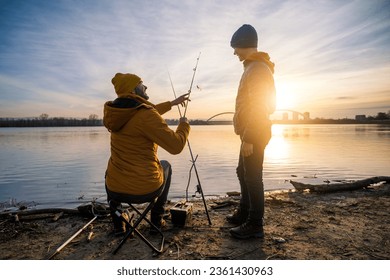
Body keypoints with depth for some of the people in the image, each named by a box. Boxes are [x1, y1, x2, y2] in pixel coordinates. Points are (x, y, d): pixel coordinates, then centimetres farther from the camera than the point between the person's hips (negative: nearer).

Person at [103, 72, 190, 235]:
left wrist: (172, 103, 30)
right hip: (146, 188, -4)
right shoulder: (146, 115, -20)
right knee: (165, 165, 28)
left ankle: (118, 225, 35)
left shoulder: (115, 113, 3)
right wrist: (184, 125, 1)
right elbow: (176, 146, -18)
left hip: (115, 188, 5)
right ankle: (157, 220, 33)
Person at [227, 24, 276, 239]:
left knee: (252, 176, -6)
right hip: (251, 133, 11)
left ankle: (255, 225, 4)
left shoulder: (257, 68, -14)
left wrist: (248, 138, -23)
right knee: (243, 172, 17)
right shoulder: (253, 67, 18)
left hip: (254, 133, -11)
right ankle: (244, 213, 30)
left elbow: (257, 106, -22)